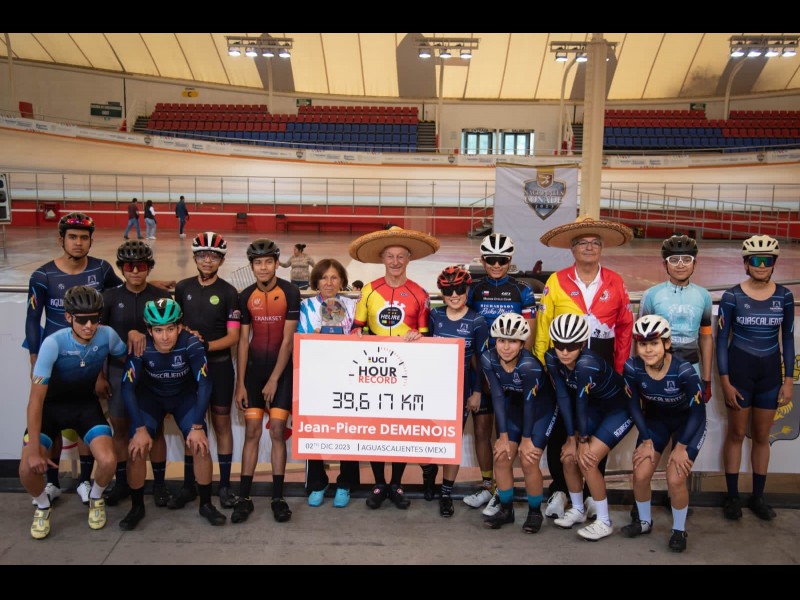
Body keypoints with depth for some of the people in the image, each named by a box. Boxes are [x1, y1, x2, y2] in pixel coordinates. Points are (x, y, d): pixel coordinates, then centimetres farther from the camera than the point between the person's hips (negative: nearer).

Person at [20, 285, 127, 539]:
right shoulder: (53, 343, -30)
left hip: (86, 404, 2)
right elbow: (36, 399, -28)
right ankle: (43, 506, 17)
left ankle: (95, 498, 15)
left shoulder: (107, 335, -21)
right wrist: (34, 450, -28)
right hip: (51, 405, -1)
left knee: (107, 461, -21)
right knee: (28, 469, -20)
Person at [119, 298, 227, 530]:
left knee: (200, 446, -16)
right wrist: (140, 429, -27)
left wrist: (197, 427, -26)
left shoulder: (191, 344, -28)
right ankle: (137, 507, 6)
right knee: (137, 448, -16)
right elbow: (128, 388, -23)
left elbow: (204, 384, -24)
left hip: (185, 396, 0)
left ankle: (206, 504, 4)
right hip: (151, 396, 1)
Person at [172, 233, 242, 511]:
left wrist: (205, 345, -23)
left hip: (219, 365, -2)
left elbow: (233, 336, -9)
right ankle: (188, 485, 19)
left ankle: (224, 485, 14)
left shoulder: (228, 292, -7)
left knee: (221, 423, 6)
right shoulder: (182, 287, 3)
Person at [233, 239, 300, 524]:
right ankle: (244, 498, 7)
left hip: (282, 369, -2)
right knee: (252, 431, 1)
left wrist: (274, 379, -11)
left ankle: (278, 497, 7)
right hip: (254, 369, 2)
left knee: (277, 431, -3)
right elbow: (242, 341, 2)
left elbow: (288, 339, -10)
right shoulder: (245, 296, 1)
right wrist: (240, 383, -2)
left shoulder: (290, 292, -8)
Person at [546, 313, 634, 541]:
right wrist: (571, 437, -15)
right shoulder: (552, 358, -17)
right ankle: (578, 509, 24)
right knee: (569, 456, 0)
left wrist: (583, 439, -18)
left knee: (587, 459, -15)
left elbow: (581, 401, -27)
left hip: (619, 409, -6)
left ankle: (604, 522, 1)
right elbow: (563, 397, -15)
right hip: (595, 407, 7)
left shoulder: (587, 363, -37)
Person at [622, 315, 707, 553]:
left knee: (675, 478, -15)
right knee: (640, 475, -6)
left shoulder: (683, 370, -33)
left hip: (688, 422, -3)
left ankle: (679, 530, 11)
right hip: (655, 419, 3)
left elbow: (698, 411, -21)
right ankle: (644, 521, 21)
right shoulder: (632, 368, -24)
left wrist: (681, 446, -17)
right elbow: (634, 405, -9)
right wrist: (647, 440, -10)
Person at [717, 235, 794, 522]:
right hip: (739, 369, -2)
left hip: (770, 372, 2)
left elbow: (787, 339, 6)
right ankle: (732, 496, 16)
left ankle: (758, 497, 22)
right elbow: (722, 340, -5)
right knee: (736, 433, 6)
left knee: (762, 436, 10)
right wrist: (725, 382, -9)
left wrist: (788, 380, 3)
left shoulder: (784, 296, 0)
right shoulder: (732, 297, -8)